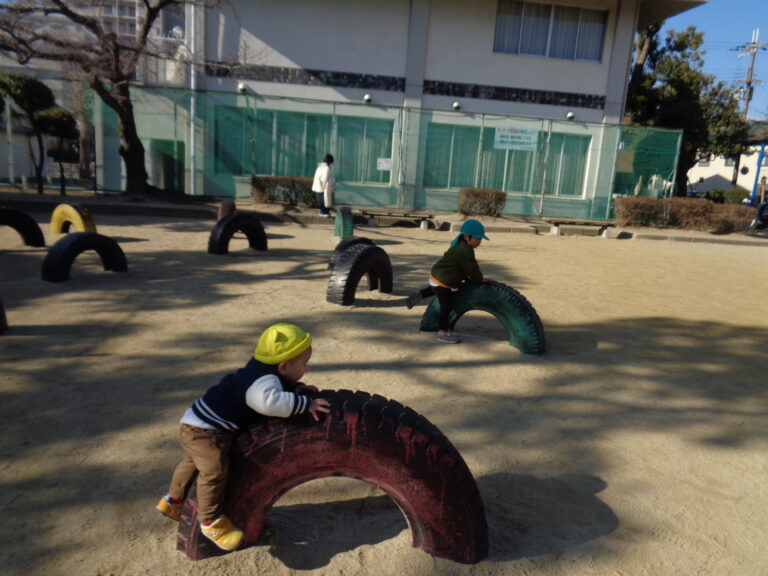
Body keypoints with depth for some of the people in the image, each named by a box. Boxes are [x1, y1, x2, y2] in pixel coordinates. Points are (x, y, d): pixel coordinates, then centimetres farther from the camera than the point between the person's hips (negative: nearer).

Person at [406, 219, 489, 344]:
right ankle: (443, 332, 10)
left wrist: (468, 279, 20)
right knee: (446, 306, 0)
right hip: (443, 281, -10)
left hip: (437, 276, 10)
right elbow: (472, 268, -19)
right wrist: (480, 279, -2)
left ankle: (420, 294, 32)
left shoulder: (461, 246, 9)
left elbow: (464, 268, 20)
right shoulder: (464, 251, -25)